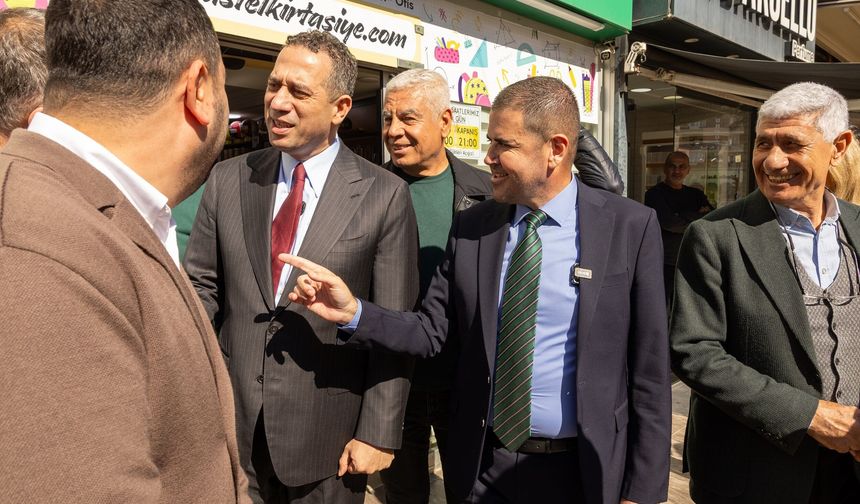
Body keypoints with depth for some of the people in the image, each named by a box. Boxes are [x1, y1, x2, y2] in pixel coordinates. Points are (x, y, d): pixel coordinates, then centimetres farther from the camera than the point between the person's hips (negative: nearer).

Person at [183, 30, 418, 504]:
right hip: (233, 422, 3)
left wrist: (378, 431, -8)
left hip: (326, 433, -2)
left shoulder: (384, 195, -9)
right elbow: (201, 286, 5)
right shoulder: (228, 180, 1)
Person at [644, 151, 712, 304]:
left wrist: (681, 217, -11)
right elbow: (668, 222, -14)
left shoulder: (696, 195, 15)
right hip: (662, 264, -5)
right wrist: (699, 218, 0)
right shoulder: (655, 194, 0)